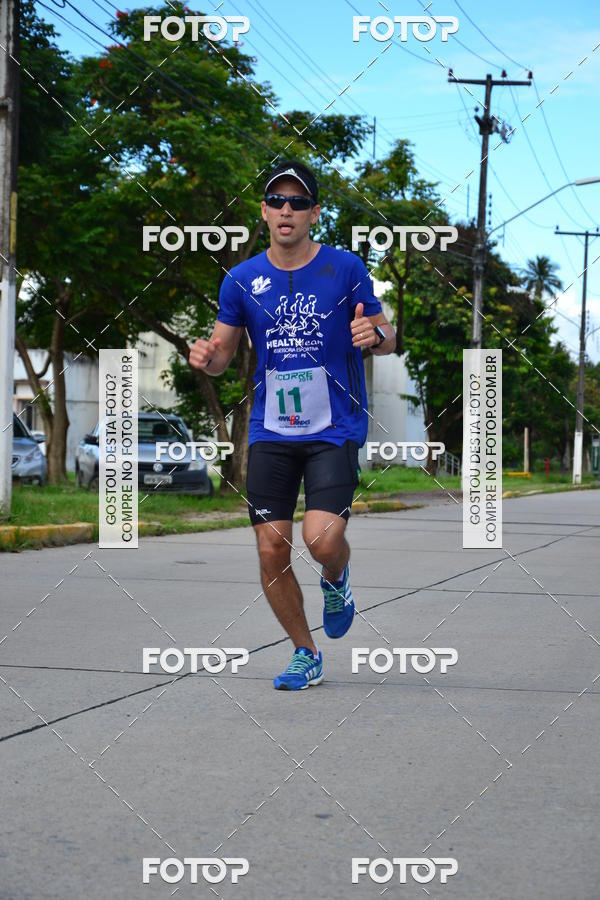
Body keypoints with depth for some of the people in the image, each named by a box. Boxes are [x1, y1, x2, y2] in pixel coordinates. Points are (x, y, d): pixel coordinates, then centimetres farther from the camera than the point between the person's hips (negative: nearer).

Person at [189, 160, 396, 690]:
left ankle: (336, 580, 19)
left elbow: (388, 341, 3)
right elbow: (224, 352, 12)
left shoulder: (345, 268, -4)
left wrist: (376, 334, -21)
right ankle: (306, 656, 21)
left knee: (321, 538, -20)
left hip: (335, 429, -3)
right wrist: (207, 356, -12)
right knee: (271, 551, 0)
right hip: (270, 432, 3)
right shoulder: (242, 280, 4)